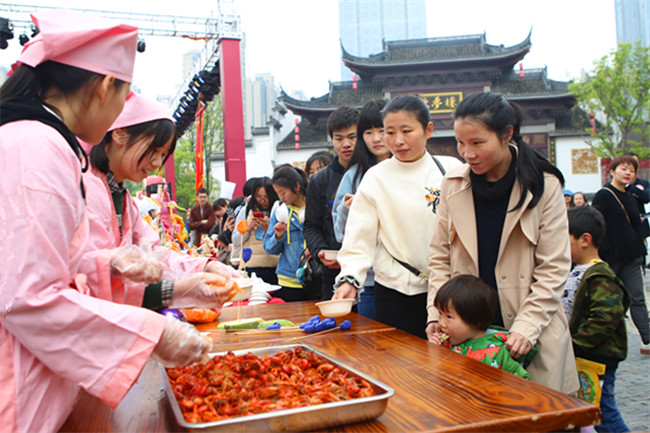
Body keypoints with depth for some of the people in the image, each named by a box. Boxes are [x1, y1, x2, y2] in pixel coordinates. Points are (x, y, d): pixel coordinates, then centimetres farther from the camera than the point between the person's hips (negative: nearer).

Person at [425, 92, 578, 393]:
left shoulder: (544, 187, -5)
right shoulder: (453, 184, 3)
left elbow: (553, 269, -5)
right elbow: (440, 257, 7)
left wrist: (526, 327, -14)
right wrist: (437, 314, -5)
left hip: (531, 337, -2)